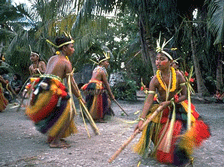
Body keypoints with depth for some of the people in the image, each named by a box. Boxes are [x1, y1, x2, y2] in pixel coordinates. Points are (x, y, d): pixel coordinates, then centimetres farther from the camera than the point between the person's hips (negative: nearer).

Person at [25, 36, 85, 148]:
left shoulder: (52, 58, 21)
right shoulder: (66, 62, -2)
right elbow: (71, 83, -3)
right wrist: (79, 97, 6)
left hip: (40, 88, 9)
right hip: (50, 91, -9)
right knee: (68, 111, -2)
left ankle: (51, 137, 30)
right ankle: (55, 141, -5)